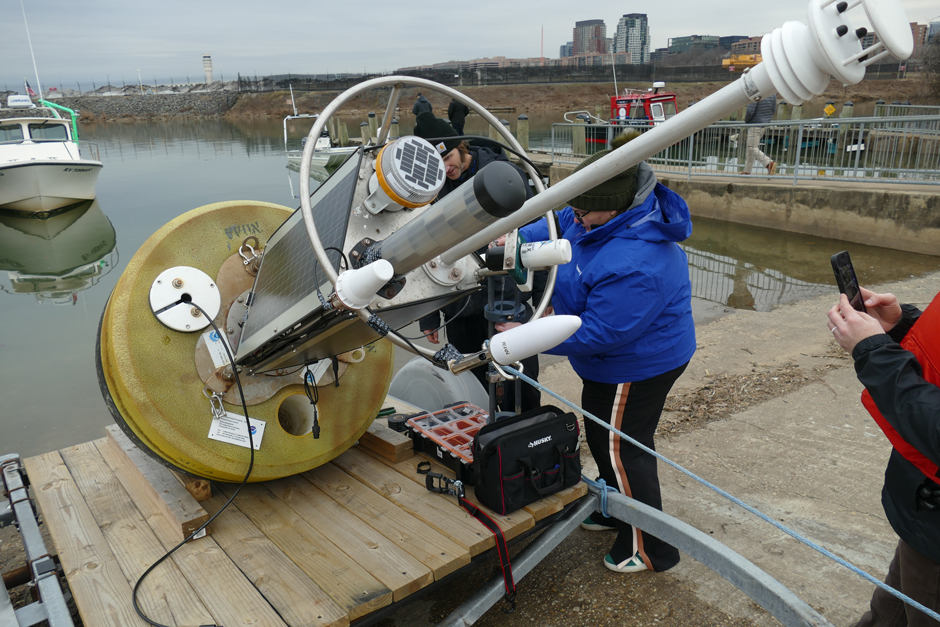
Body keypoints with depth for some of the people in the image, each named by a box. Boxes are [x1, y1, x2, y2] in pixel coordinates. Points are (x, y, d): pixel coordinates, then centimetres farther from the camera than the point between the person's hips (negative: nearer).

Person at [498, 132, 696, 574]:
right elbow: (560, 225, 8)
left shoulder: (634, 266, -38)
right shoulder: (605, 218, -8)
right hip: (617, 361, 10)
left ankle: (648, 549, 25)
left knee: (620, 449, 5)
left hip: (637, 366, -10)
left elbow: (598, 334, -32)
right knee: (602, 436, 25)